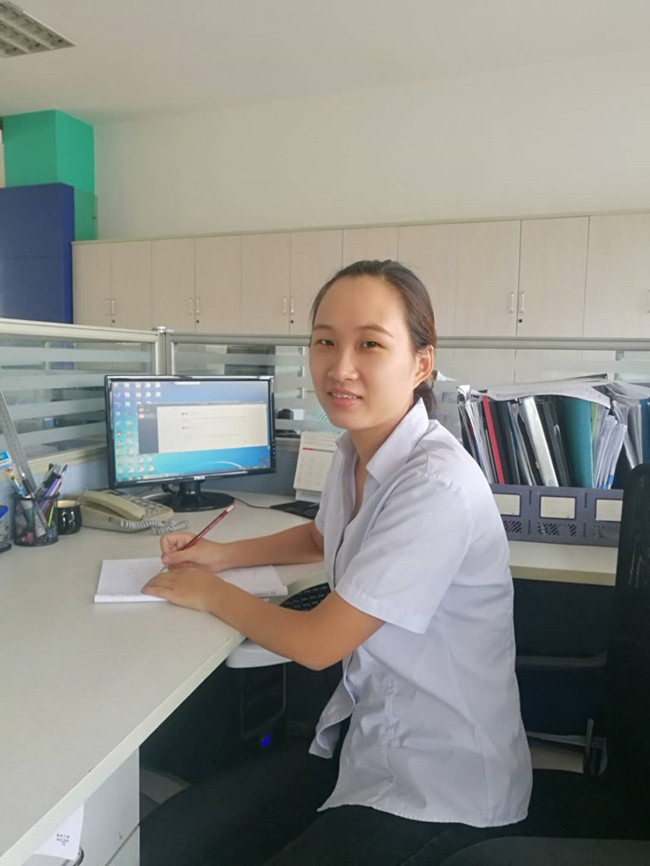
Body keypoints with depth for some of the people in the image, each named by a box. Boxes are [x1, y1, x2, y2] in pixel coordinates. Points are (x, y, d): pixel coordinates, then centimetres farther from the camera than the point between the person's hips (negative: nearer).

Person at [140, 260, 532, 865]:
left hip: (442, 782, -6)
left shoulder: (438, 485, -28)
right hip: (366, 734, 7)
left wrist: (210, 593, -5)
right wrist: (219, 555, 9)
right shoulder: (353, 453, -2)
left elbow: (315, 644, -21)